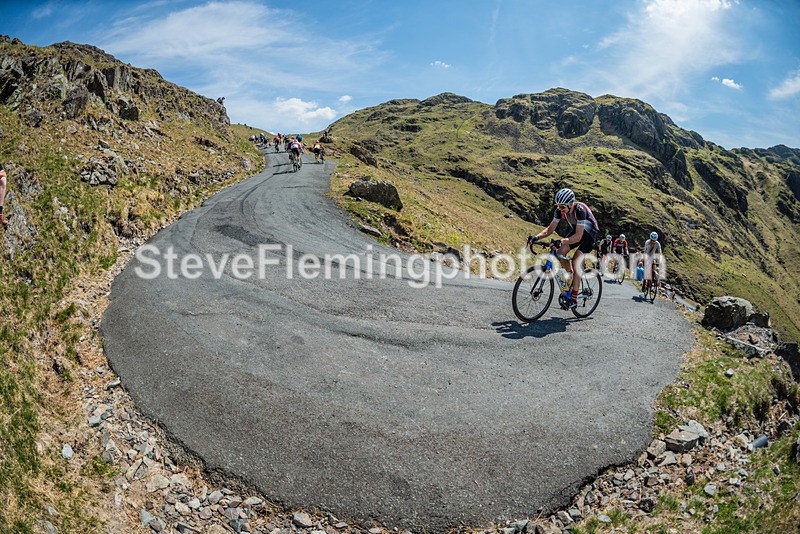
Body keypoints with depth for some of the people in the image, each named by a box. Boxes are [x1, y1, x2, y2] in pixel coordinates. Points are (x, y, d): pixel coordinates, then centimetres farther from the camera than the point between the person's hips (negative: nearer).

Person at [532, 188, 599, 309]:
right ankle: (572, 276, 10)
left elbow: (578, 236, -38)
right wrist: (536, 237, -27)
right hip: (576, 231, 6)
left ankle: (573, 299, -19)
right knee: (560, 252, -16)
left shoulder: (580, 210, -35)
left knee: (576, 261, -21)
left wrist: (562, 241, -51)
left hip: (589, 234, -6)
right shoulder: (560, 210, -17)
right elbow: (550, 229, -11)